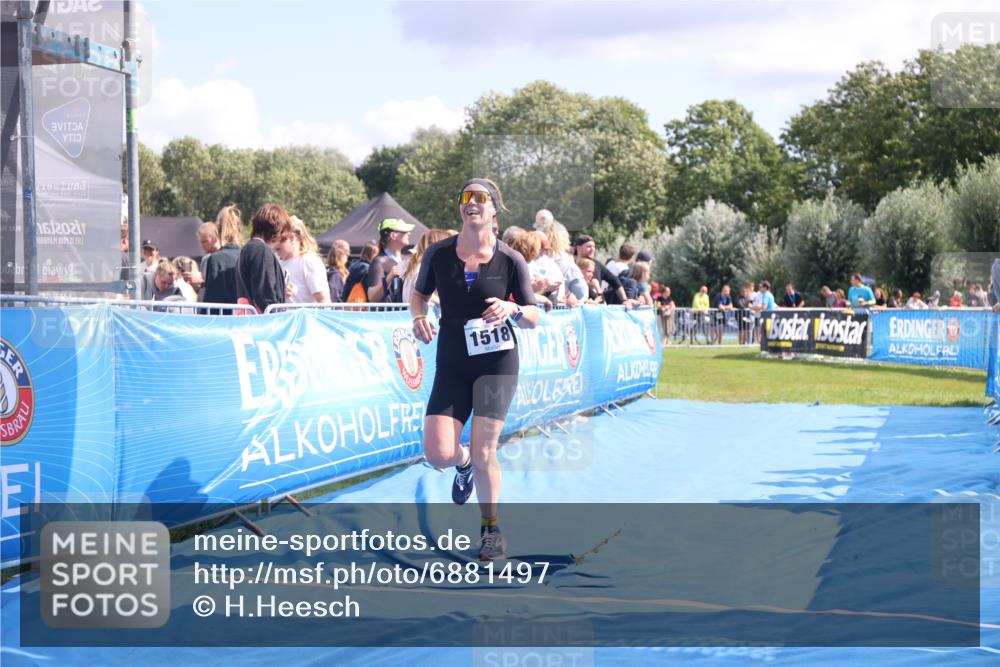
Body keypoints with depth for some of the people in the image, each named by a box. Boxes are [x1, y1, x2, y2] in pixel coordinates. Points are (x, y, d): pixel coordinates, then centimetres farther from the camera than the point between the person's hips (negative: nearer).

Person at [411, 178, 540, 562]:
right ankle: (464, 464, 31)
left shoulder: (510, 261, -6)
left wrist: (511, 309, -23)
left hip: (498, 362, -2)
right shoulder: (438, 253, -3)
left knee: (483, 450, -7)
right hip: (451, 365, 2)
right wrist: (419, 318, -6)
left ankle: (491, 528, 16)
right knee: (437, 454, -9)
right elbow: (420, 292, 15)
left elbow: (534, 318, -1)